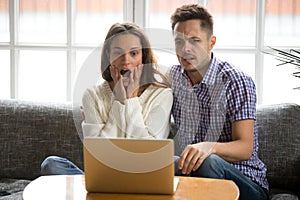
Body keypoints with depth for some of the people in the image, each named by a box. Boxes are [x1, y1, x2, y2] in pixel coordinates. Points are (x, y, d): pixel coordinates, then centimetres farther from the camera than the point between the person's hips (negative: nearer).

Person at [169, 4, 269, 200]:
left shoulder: (237, 81, -12)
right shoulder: (173, 76, 7)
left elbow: (245, 148, -18)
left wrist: (209, 146, -40)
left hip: (245, 181, -4)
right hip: (191, 170, 4)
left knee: (208, 163, -37)